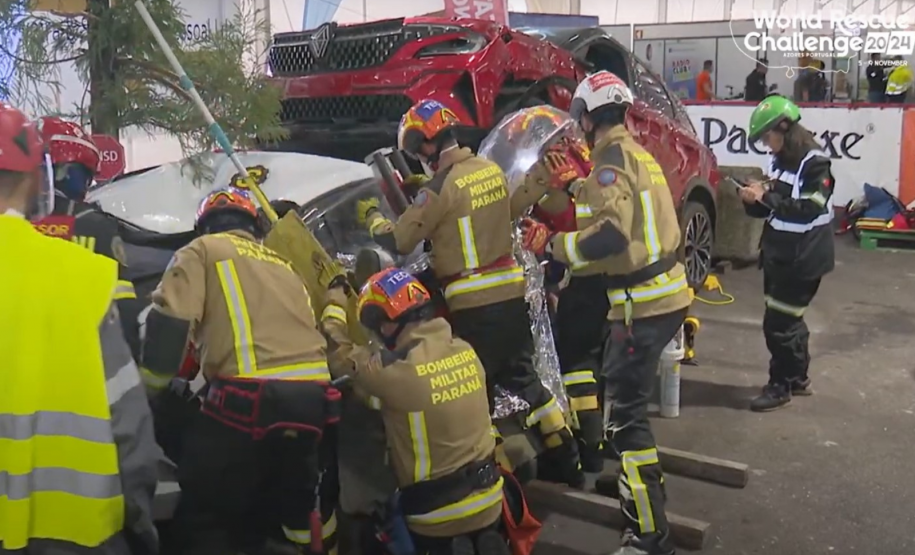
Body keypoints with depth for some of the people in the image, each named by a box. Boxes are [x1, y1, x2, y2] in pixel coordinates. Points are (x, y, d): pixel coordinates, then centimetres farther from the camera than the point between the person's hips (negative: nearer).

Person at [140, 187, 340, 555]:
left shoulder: (203, 250, 10)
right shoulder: (282, 265, 27)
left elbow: (169, 324, -2)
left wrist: (147, 391, 6)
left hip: (249, 400, -6)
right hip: (312, 397, 7)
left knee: (204, 518, 4)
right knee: (298, 510, 23)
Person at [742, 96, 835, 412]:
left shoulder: (815, 163, -16)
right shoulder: (780, 160, 7)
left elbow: (808, 210, -25)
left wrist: (766, 196, -26)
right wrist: (755, 200, -8)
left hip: (803, 259, -8)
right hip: (779, 254, 8)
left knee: (778, 323, -4)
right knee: (789, 319, 18)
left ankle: (780, 387, 10)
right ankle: (798, 379, 33)